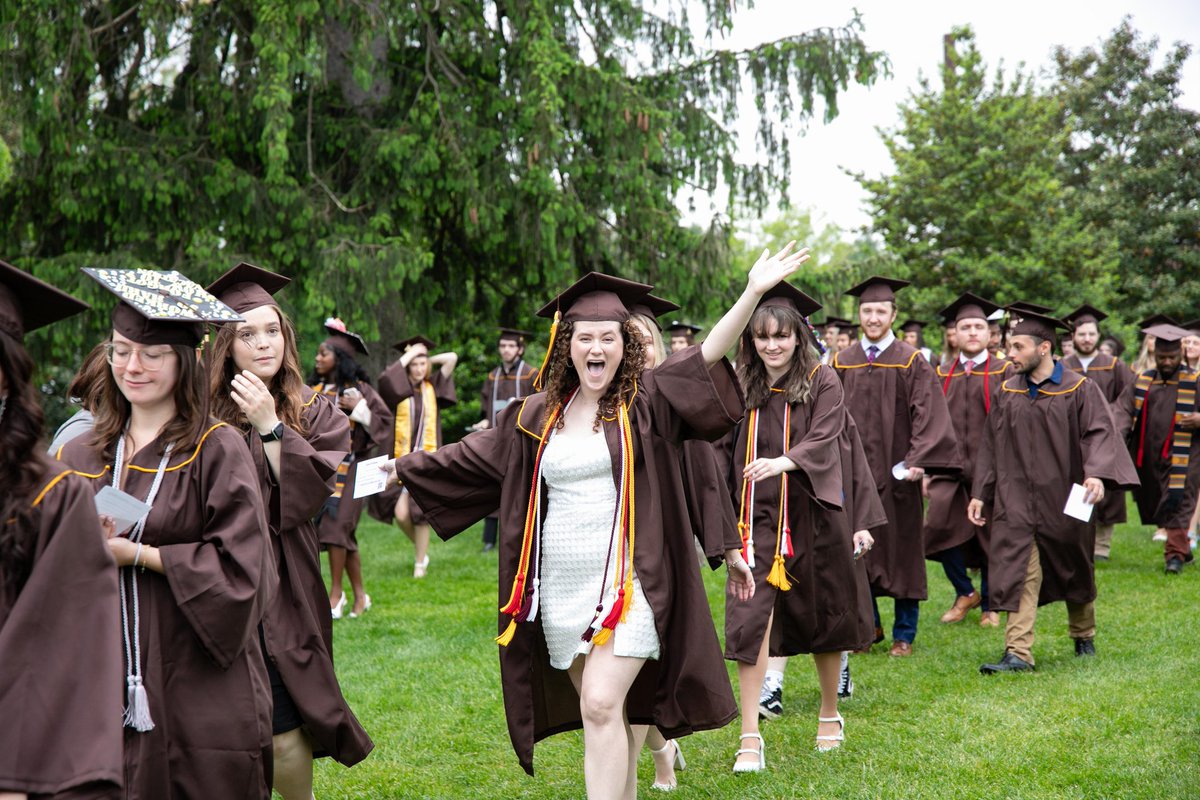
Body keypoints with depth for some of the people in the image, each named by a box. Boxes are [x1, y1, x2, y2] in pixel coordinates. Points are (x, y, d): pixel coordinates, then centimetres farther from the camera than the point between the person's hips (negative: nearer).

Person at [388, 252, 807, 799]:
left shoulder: (647, 402, -1)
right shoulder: (536, 416, 11)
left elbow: (708, 356, -12)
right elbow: (471, 457, 21)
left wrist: (753, 292, -25)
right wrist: (398, 468, 24)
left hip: (627, 583, -4)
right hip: (561, 586, 4)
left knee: (601, 706, -15)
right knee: (607, 715, 11)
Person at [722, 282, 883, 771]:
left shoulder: (823, 382, -4)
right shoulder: (742, 387, 3)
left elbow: (825, 441, -17)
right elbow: (729, 455, 9)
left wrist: (783, 462, -34)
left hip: (814, 516, -1)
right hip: (759, 516, 1)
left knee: (823, 618, 12)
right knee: (751, 616, -11)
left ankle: (830, 714, 35)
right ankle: (750, 736, -10)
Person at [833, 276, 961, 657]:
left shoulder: (912, 362, -2)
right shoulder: (842, 363, 6)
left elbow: (928, 415, -9)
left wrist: (915, 462, -18)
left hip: (895, 472, -2)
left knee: (901, 551, 5)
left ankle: (904, 634, 15)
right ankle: (869, 625, 22)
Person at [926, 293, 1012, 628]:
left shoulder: (1004, 372, 1)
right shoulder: (942, 375, 10)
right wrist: (927, 469, 6)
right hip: (950, 470, 2)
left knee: (991, 540, 4)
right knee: (940, 528, -13)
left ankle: (989, 604, 24)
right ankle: (964, 593, 10)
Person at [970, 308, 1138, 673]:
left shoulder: (1079, 389, -4)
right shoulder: (1007, 393, 6)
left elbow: (1100, 434, -13)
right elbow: (991, 446, 10)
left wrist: (1097, 474, -31)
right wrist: (980, 493, 7)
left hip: (1062, 500, -2)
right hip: (1015, 501, 2)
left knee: (1073, 572, 14)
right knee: (1017, 574, -10)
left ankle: (1084, 636, 37)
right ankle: (1018, 653, -13)